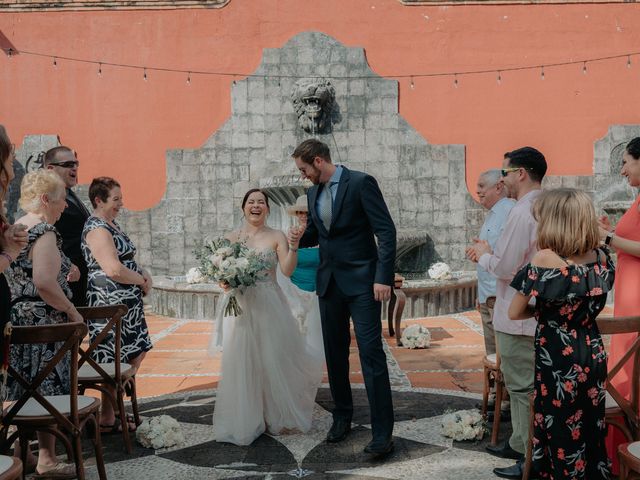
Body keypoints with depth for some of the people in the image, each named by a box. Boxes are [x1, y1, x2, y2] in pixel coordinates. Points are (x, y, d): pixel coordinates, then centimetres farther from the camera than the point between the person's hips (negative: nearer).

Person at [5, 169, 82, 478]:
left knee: (21, 390, 16)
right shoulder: (44, 232, -16)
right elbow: (44, 283, -25)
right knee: (49, 391, 0)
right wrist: (73, 312, -15)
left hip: (17, 321, 9)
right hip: (43, 324, -9)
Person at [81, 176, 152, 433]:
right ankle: (107, 420, 12)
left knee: (137, 352, 15)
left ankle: (115, 407, 26)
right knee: (115, 362, -1)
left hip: (127, 302, 10)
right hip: (110, 303, -10)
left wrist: (144, 273, 4)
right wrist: (142, 280, -10)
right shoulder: (97, 228, -16)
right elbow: (114, 270, -25)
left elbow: (127, 259, 24)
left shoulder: (111, 224, 16)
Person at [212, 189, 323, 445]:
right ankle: (245, 421, 17)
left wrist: (294, 244, -23)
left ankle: (278, 417, 25)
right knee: (242, 363, 2)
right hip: (241, 307, 1)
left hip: (269, 307, -1)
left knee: (275, 360, 5)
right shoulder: (232, 237, 6)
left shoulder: (277, 237, 1)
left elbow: (287, 270, -11)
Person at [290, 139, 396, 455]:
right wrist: (299, 237, -1)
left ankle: (382, 432, -4)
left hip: (361, 282, -7)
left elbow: (386, 231, -13)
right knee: (335, 353, 12)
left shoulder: (361, 183, -9)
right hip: (328, 283, 7)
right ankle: (342, 417, 27)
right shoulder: (313, 192, 11)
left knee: (371, 352, -8)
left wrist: (384, 278, -19)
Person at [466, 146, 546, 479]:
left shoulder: (522, 212, -21)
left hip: (517, 316, -10)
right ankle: (520, 444, 33)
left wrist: (484, 255, -3)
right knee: (521, 384, 20)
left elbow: (505, 268, -22)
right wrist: (490, 254, 10)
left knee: (523, 388, 0)